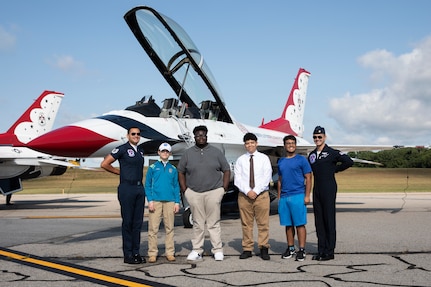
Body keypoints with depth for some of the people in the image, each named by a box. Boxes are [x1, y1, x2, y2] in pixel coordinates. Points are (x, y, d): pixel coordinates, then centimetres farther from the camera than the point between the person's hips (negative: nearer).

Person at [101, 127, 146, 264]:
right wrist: (121, 172, 0)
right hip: (127, 188, -6)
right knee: (127, 222, -2)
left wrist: (140, 183, 11)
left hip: (139, 188, 6)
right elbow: (104, 164, -8)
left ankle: (136, 253, 15)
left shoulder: (140, 151, 16)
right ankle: (128, 255, 4)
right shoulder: (122, 149, -5)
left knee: (138, 222, 8)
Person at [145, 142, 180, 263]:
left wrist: (177, 202, 4)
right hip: (155, 201, -2)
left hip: (170, 202, 2)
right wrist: (150, 200, -6)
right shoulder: (153, 167, 5)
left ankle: (170, 253, 13)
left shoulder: (173, 169, 11)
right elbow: (147, 185, 4)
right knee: (153, 228, -2)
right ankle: (152, 253, 5)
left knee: (169, 228, 6)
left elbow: (176, 186, 12)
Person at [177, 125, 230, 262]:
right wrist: (184, 189, 4)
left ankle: (218, 250, 5)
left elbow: (226, 170, 9)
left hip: (213, 192, -1)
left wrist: (224, 188, 1)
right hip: (194, 193, 1)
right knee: (197, 224, 4)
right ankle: (197, 251, 10)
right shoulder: (188, 153, 9)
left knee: (214, 223, 0)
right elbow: (180, 171, 12)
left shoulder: (216, 152, 7)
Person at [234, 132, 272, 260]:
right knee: (246, 223, 3)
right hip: (244, 195, 1)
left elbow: (267, 177, -2)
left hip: (261, 194, -1)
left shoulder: (264, 158, 6)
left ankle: (263, 248, 6)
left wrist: (256, 191, -12)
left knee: (263, 223, 0)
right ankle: (247, 249, 10)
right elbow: (237, 179, 2)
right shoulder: (240, 160, 8)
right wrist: (247, 191, -12)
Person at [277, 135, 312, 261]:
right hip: (284, 197, 5)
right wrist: (279, 197, 15)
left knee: (299, 224, -3)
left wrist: (307, 196, -9)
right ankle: (290, 248, 20)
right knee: (288, 224, 10)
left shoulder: (301, 160, 1)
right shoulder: (281, 162, 16)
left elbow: (308, 178, -2)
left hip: (298, 196, -5)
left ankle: (301, 250, 1)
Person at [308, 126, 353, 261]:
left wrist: (334, 169, -3)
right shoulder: (311, 155, 14)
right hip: (316, 190, 6)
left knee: (329, 220, -3)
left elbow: (349, 162, -12)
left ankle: (329, 251, 1)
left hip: (329, 190, -6)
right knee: (319, 221, 7)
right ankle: (321, 250, 14)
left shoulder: (332, 153, -5)